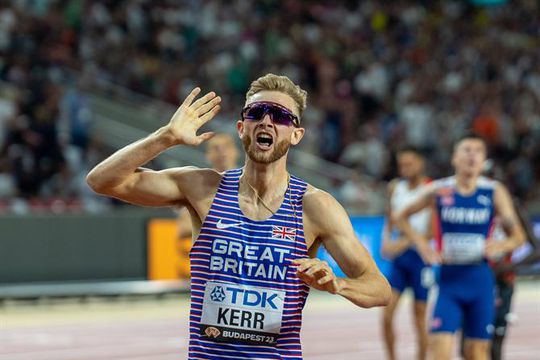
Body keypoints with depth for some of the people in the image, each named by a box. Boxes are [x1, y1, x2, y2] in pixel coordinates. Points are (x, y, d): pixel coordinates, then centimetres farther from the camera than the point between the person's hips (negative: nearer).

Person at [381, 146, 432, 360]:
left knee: (420, 316, 3)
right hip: (398, 257, 4)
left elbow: (432, 232, -14)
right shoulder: (395, 188, 9)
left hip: (421, 256, -4)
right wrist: (386, 241, 1)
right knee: (387, 314, -5)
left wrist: (403, 243, -22)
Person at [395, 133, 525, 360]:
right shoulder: (438, 191, -1)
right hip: (449, 279, -1)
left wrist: (500, 247, -17)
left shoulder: (495, 192, -1)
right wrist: (422, 245, -2)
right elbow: (401, 217, 11)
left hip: (480, 281, 1)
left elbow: (518, 236, 4)